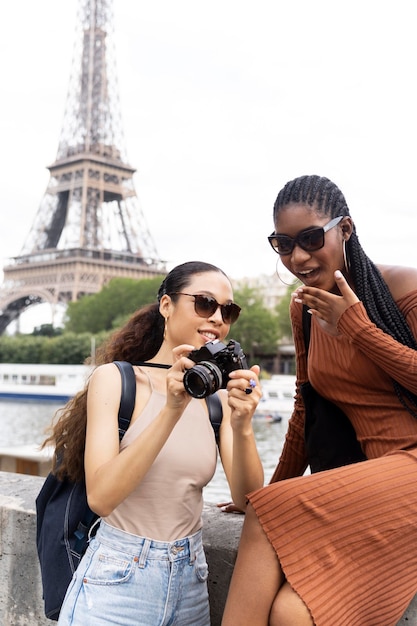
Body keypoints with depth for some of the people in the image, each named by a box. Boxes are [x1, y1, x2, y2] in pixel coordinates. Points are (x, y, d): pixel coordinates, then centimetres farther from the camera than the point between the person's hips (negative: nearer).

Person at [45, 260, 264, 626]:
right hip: (116, 582, -4)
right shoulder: (115, 378, -11)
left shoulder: (219, 396, 0)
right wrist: (172, 411, -30)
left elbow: (247, 499, -7)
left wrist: (242, 426, -24)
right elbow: (101, 497, -22)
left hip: (191, 582, 4)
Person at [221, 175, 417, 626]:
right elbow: (305, 407, 20)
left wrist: (356, 328, -12)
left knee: (268, 518, -26)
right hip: (367, 479, 5)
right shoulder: (303, 309, 11)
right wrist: (277, 490, 23)